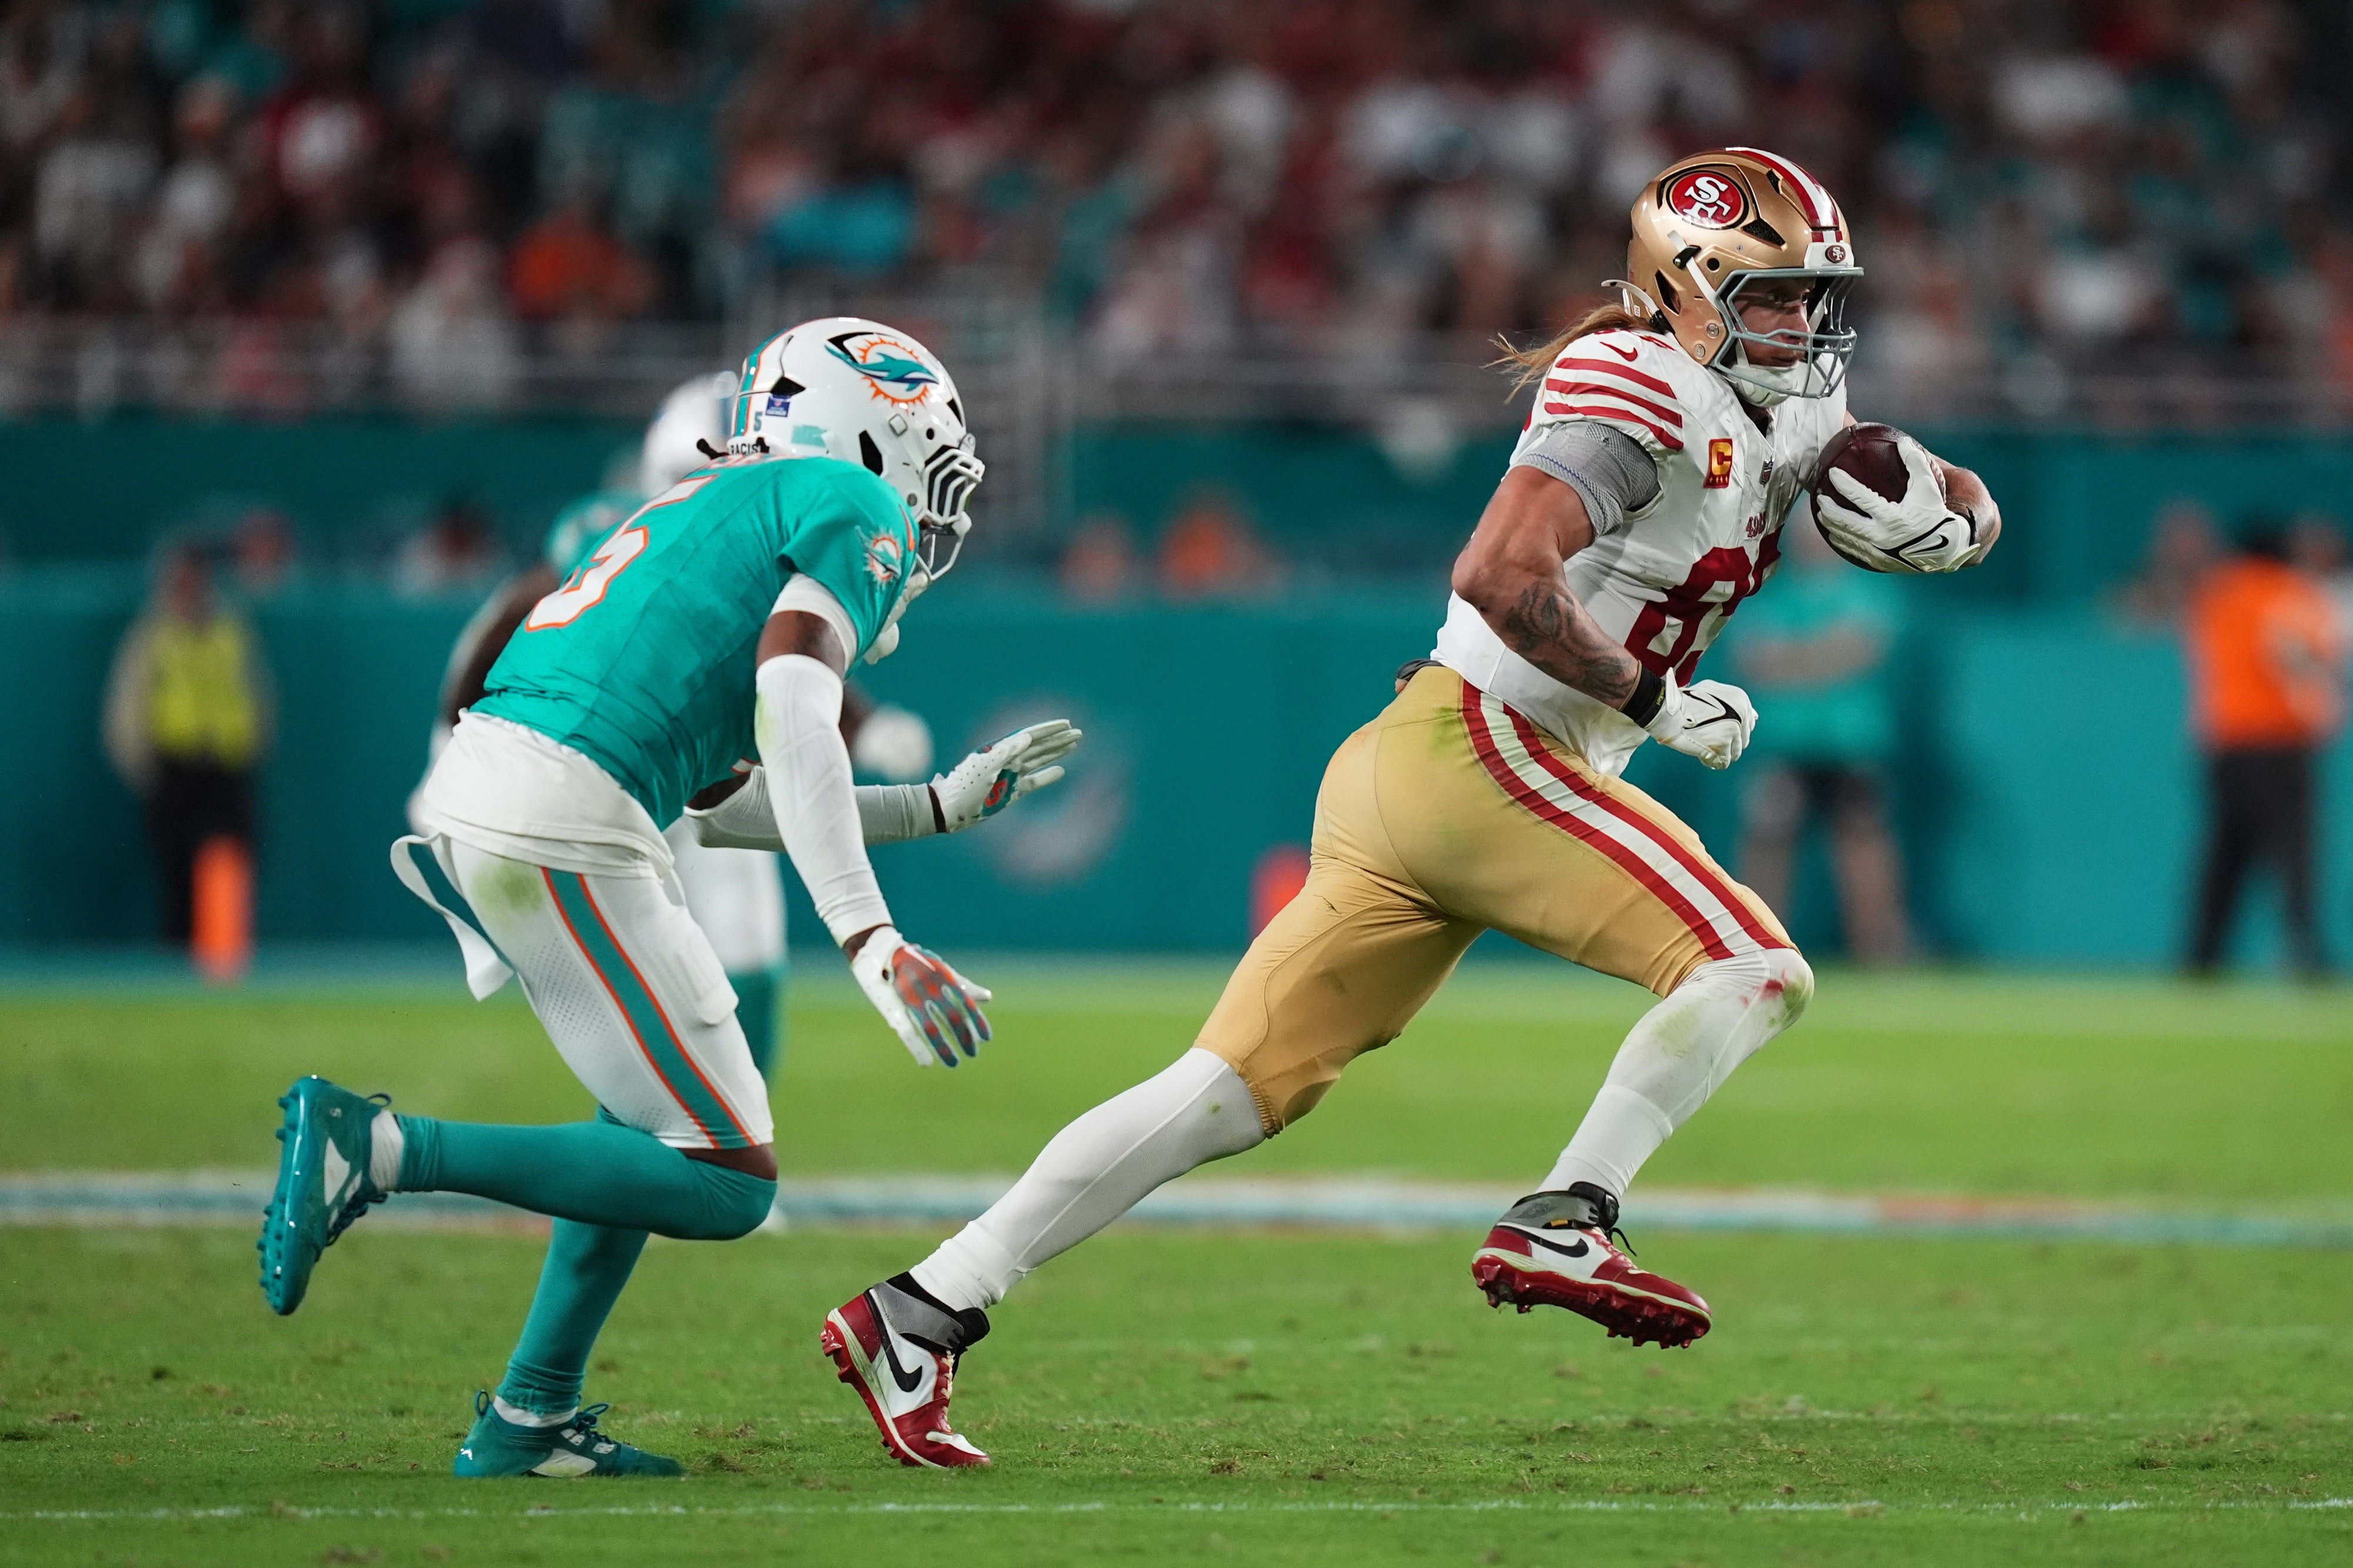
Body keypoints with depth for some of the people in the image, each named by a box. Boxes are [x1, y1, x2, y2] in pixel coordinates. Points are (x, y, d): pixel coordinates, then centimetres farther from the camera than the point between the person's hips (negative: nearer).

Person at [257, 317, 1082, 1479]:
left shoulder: (722, 511, 29)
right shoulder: (857, 509, 3)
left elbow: (729, 795, 31)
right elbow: (793, 725, -14)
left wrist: (946, 805, 39)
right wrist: (874, 944, -21)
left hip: (471, 793, 10)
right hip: (562, 826, -10)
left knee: (660, 1115, 25)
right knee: (726, 1184, -5)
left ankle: (530, 1418, 22)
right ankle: (380, 1149, -14)